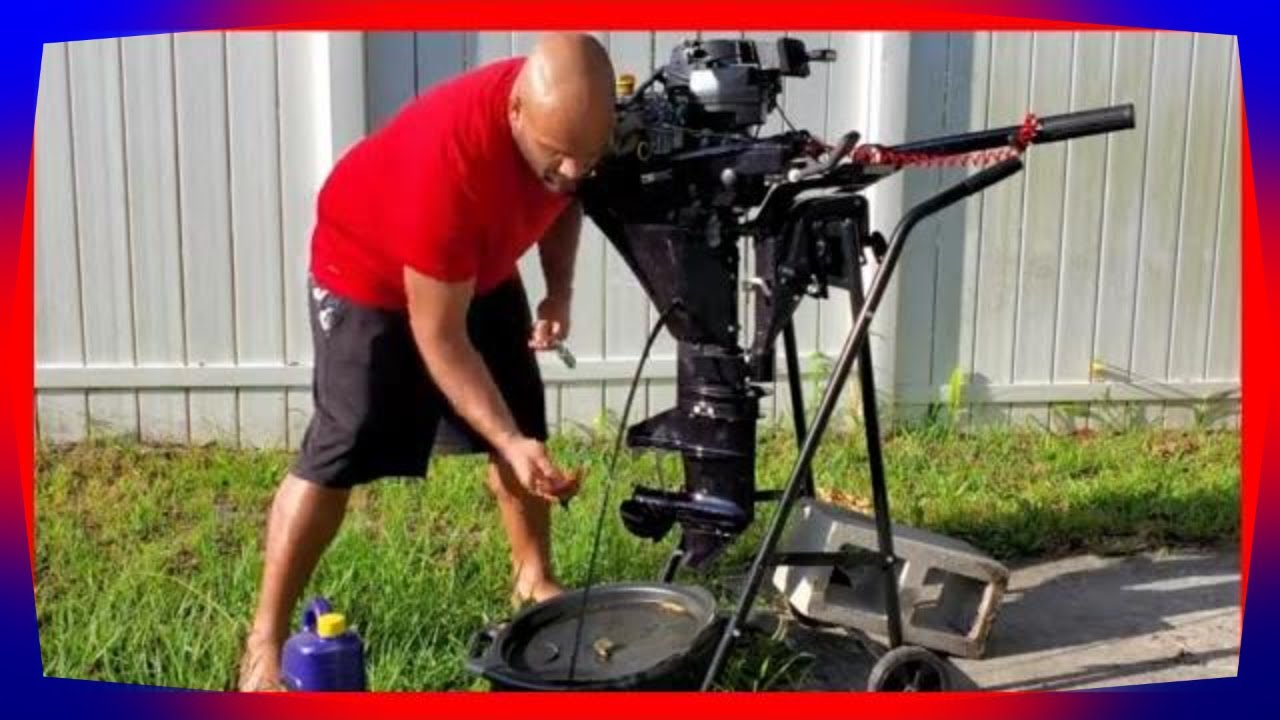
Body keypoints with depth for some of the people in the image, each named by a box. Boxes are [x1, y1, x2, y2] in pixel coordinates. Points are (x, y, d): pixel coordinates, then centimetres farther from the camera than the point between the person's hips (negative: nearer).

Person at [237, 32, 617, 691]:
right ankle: (264, 641, 0)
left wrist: (559, 289, -10)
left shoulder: (575, 119, -22)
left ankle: (534, 581, 27)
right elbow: (438, 336, -33)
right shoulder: (446, 163, -42)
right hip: (368, 270, -6)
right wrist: (507, 443, -36)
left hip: (481, 270, 7)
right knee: (339, 454, -11)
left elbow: (563, 198, 4)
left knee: (526, 430, 7)